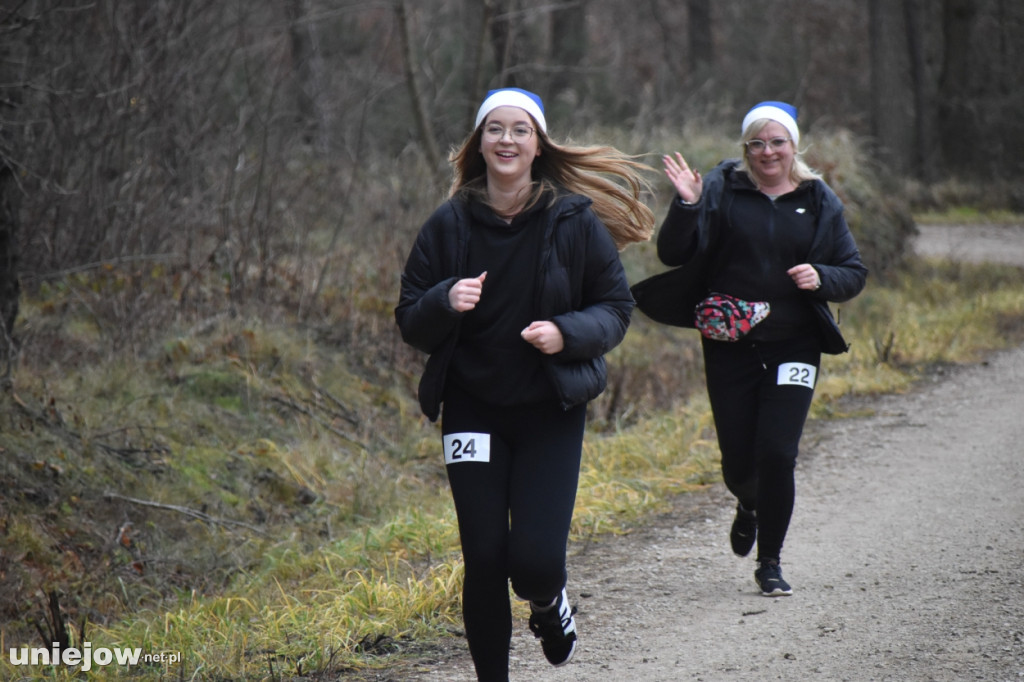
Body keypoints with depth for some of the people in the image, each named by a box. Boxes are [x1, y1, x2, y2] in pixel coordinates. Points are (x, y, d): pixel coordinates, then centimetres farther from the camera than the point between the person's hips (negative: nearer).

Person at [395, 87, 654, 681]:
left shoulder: (575, 221, -4)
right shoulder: (450, 225, -1)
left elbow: (617, 307, 3)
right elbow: (411, 323, 3)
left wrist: (568, 333, -17)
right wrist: (446, 302, -19)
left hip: (551, 410, -1)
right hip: (473, 412, 1)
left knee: (535, 558, -11)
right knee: (484, 559, -2)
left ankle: (550, 604, 26)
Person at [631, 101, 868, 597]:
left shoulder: (819, 202, 5)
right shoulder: (723, 190, 0)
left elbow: (854, 274, 9)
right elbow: (673, 254, -6)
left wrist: (821, 278, -11)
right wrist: (686, 206, -22)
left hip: (793, 346, 0)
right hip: (731, 346, 0)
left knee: (777, 452, -11)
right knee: (738, 458, 3)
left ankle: (770, 563, 6)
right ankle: (750, 506, 42)